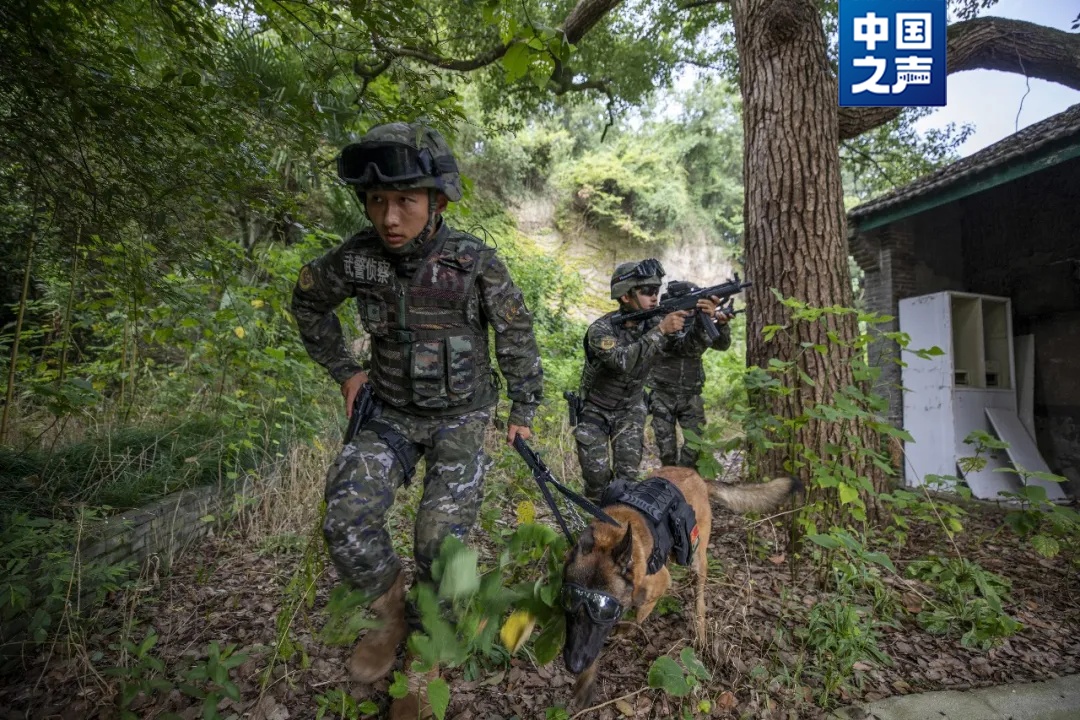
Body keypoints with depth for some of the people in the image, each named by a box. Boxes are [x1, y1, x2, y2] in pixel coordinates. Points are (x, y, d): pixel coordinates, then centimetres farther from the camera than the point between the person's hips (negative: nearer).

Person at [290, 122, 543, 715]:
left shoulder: (475, 263, -18)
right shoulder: (356, 259, -12)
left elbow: (516, 336, -4)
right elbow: (308, 303, 10)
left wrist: (523, 410, 1)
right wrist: (343, 369, 8)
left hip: (460, 415, -2)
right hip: (392, 413, 2)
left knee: (440, 544, -7)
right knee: (346, 521, -17)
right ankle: (392, 612, 15)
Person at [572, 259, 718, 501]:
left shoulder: (651, 323, -9)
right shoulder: (600, 330, -26)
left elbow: (685, 345, -16)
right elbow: (623, 362, -41)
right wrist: (660, 331, -45)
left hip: (630, 410, 4)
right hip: (595, 411, -3)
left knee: (628, 476, -3)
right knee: (597, 476, -2)